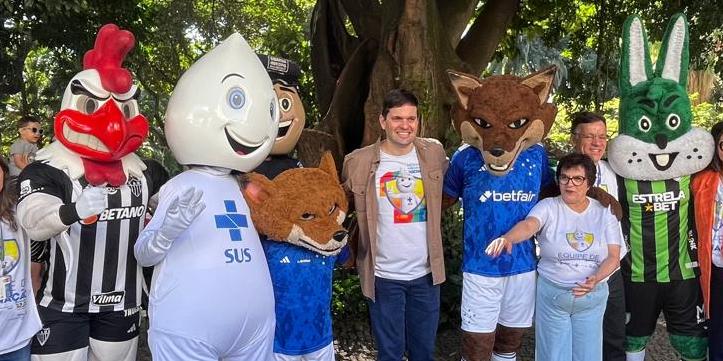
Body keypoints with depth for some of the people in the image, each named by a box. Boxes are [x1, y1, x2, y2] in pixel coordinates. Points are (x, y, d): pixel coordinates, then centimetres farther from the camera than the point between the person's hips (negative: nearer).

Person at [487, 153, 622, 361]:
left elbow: (614, 256, -2)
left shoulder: (604, 212, 1)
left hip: (593, 296, 3)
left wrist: (595, 279, -21)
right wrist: (507, 238, -50)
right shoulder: (548, 207, -7)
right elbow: (528, 226, -28)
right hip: (552, 294, -2)